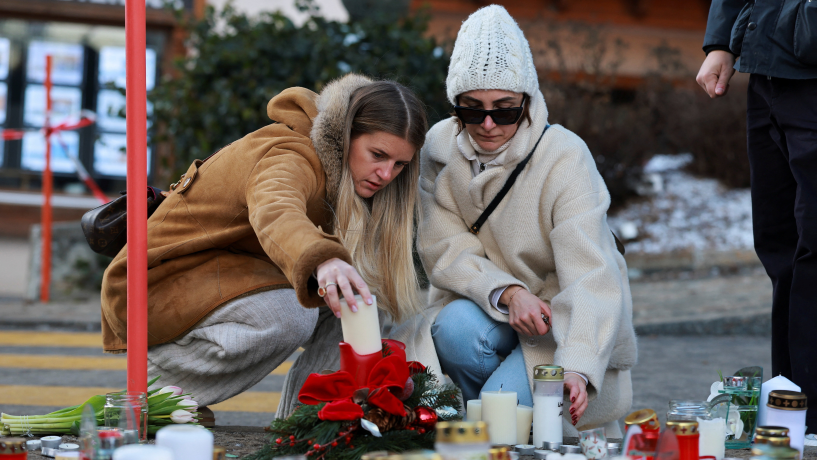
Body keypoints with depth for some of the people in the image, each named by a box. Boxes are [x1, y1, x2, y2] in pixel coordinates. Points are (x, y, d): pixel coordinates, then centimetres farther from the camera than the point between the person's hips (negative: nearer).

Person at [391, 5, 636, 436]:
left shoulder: (564, 157, -20)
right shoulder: (441, 147, -6)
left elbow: (590, 276, -30)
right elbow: (446, 250, -9)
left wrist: (578, 368, -46)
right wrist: (506, 293, -29)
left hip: (563, 321, -3)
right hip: (485, 307, 3)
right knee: (456, 328, -30)